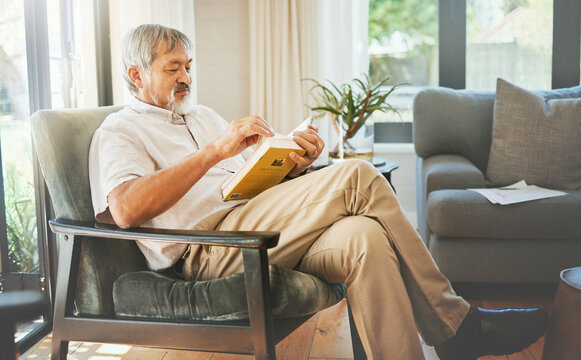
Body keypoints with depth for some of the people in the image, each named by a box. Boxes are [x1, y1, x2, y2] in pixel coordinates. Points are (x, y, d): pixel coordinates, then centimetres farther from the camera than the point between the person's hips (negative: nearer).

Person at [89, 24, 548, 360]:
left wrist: (294, 167, 1)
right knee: (358, 177, -23)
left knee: (363, 236, -26)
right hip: (208, 250, -7)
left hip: (256, 228, 7)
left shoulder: (202, 115, 29)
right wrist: (215, 151, -17)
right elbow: (127, 210, -16)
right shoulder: (120, 131, 6)